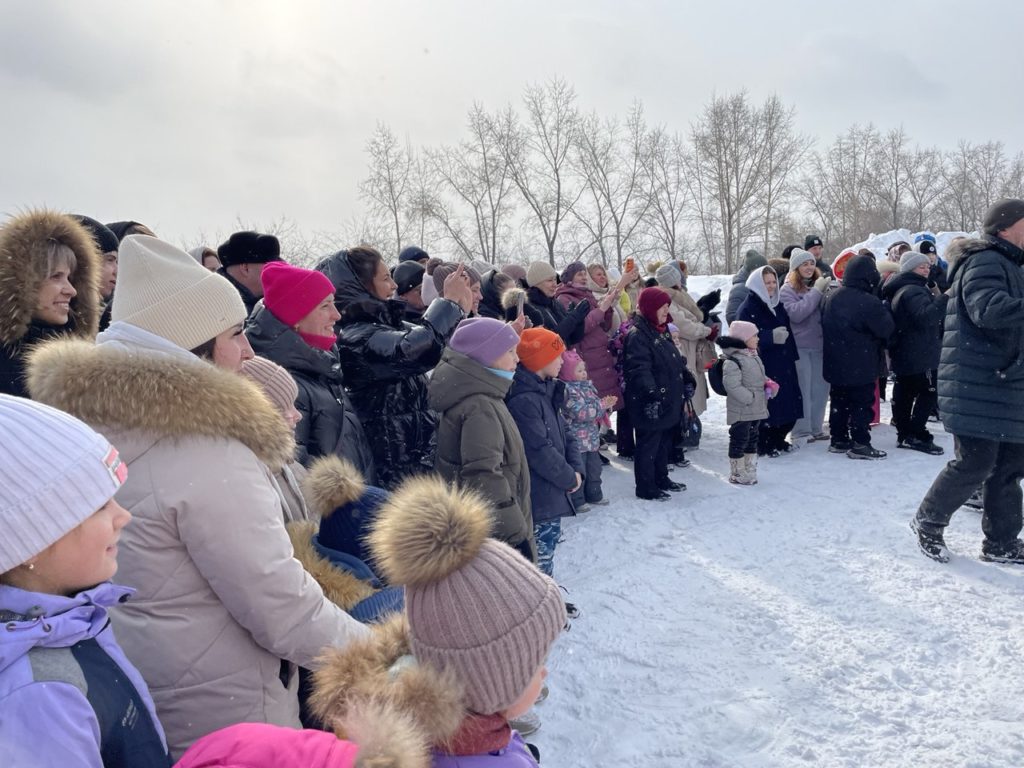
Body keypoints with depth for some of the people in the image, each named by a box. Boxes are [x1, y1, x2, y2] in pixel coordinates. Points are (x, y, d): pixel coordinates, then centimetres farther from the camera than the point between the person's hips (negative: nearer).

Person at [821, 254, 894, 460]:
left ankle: (838, 439, 23)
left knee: (839, 401, 15)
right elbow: (886, 329, -10)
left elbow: (824, 325, 15)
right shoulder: (868, 302, -20)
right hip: (861, 366, -7)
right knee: (862, 403, 0)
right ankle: (860, 444, 1)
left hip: (836, 364, 7)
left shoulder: (832, 297, 3)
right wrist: (884, 311, 6)